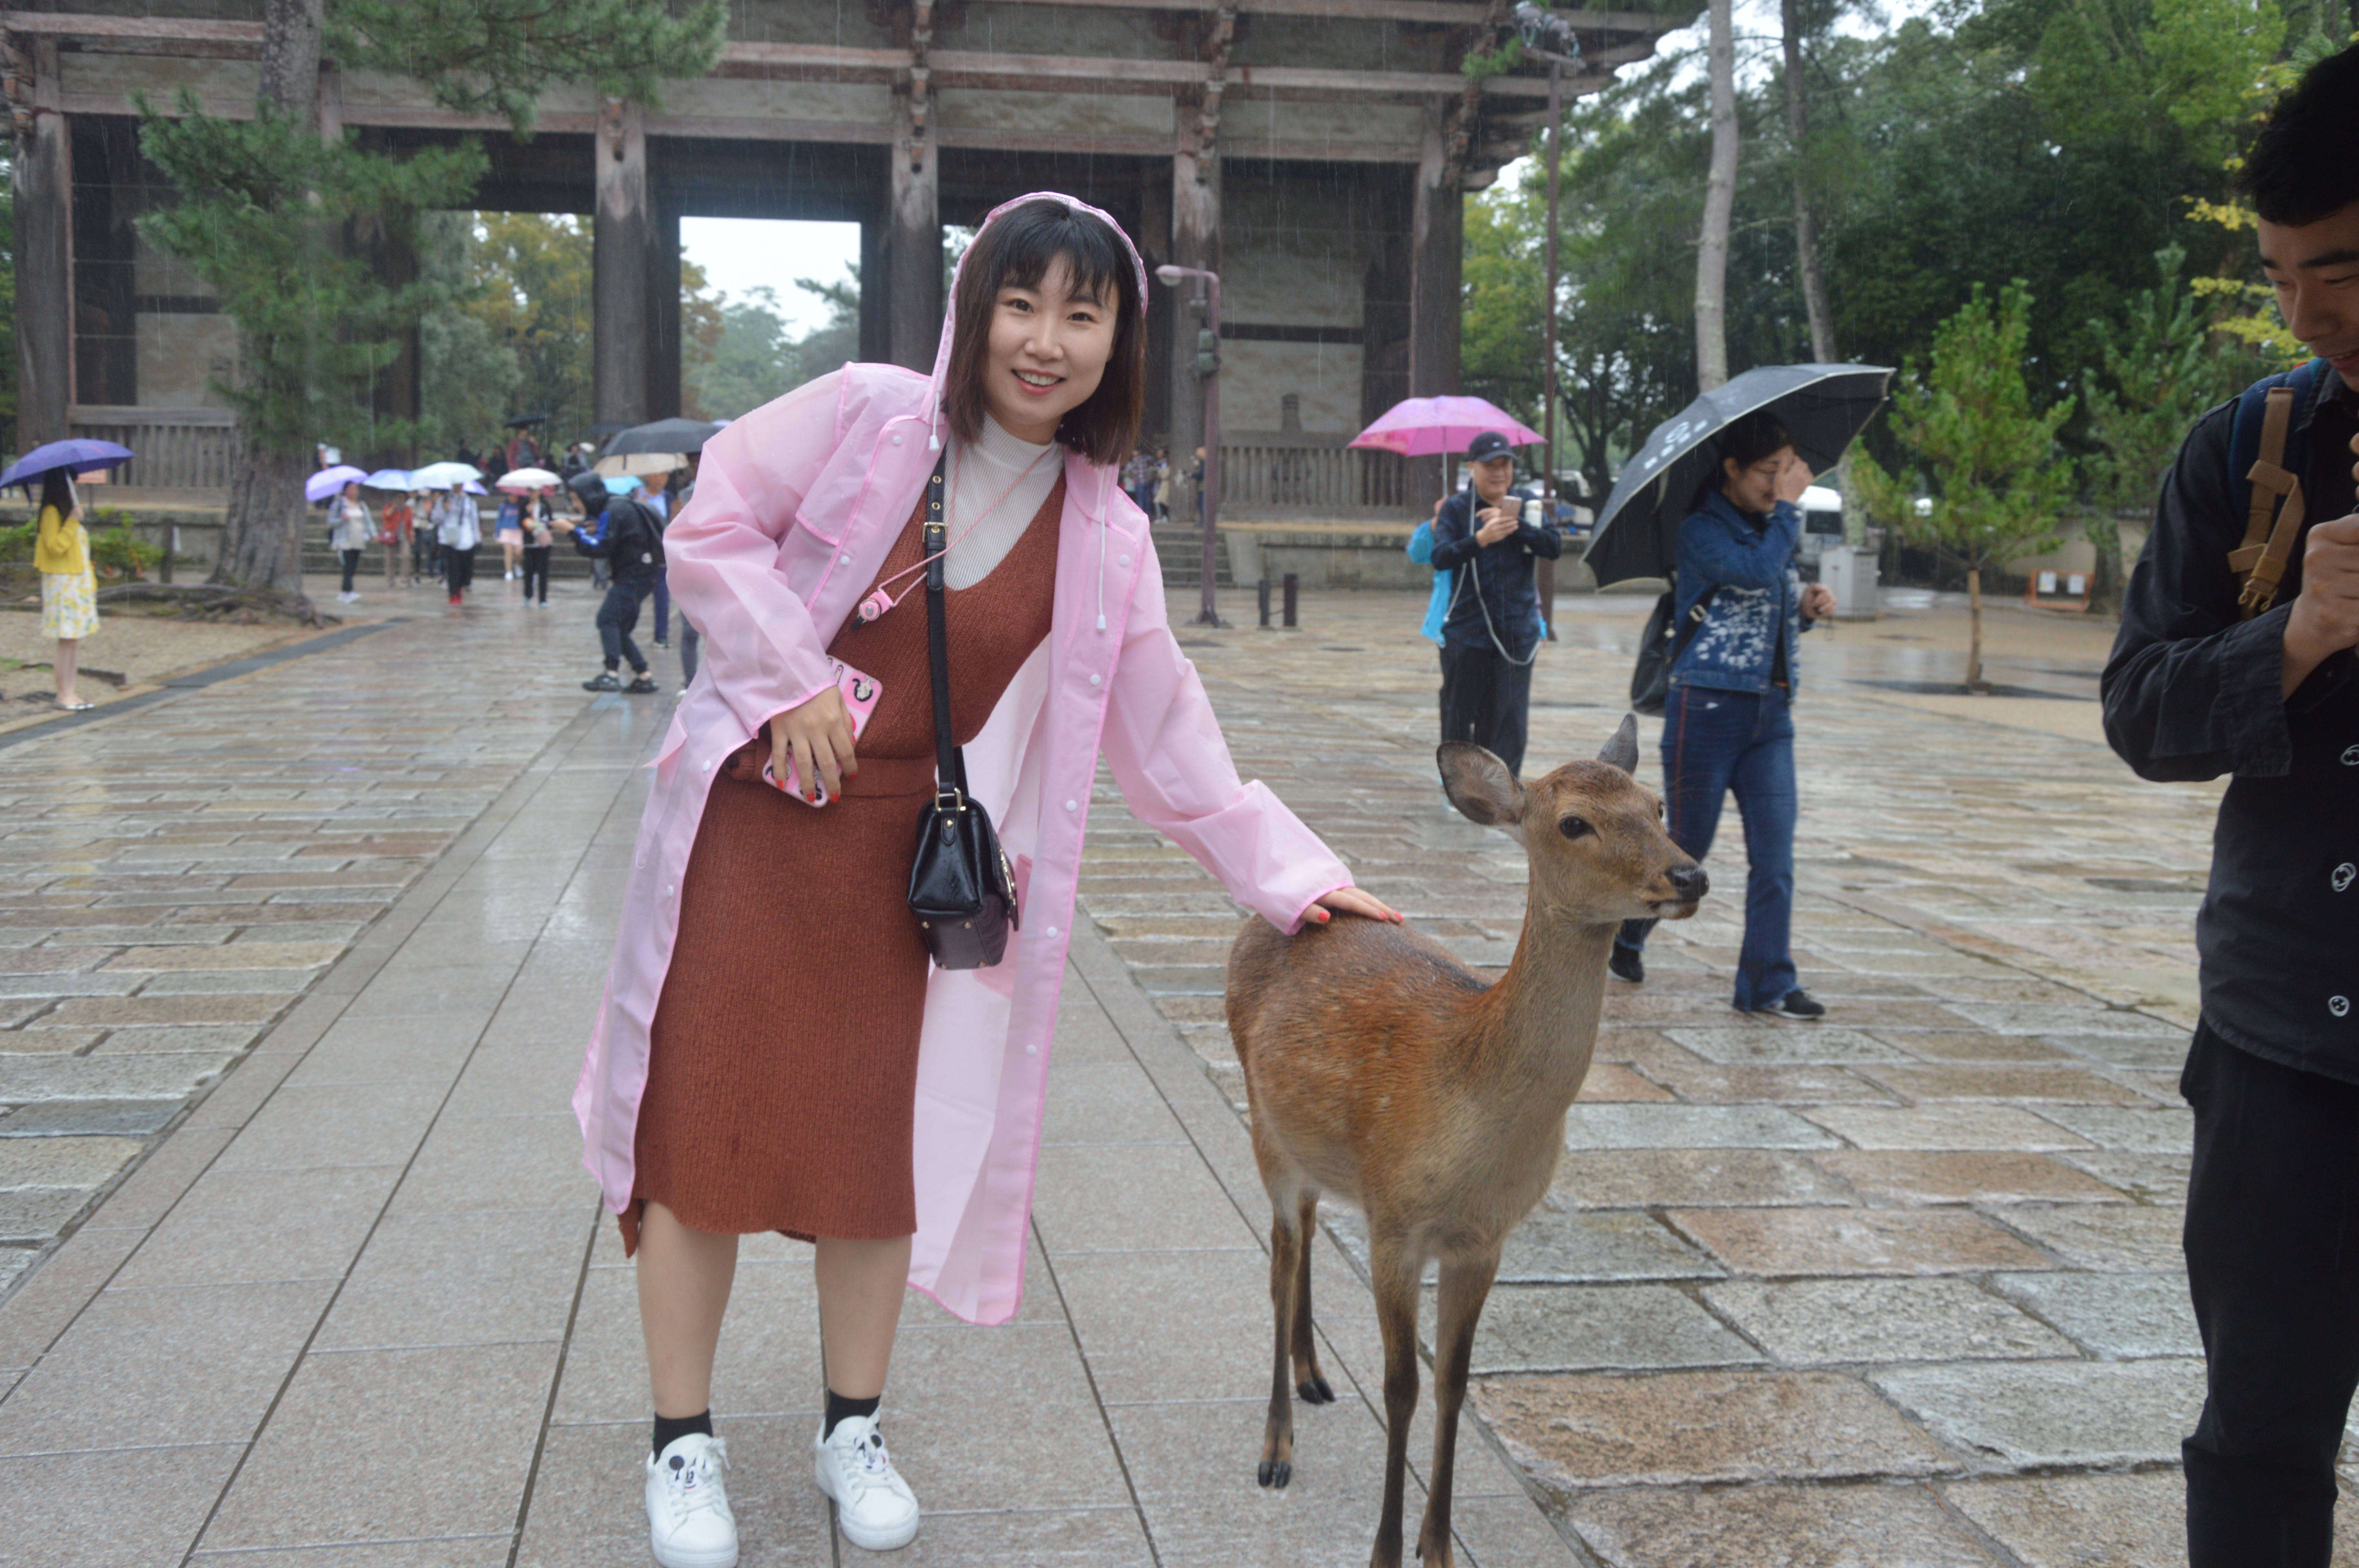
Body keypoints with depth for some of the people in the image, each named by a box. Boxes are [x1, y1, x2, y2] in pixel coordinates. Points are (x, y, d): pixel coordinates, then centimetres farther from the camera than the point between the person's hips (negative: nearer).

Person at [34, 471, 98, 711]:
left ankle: (69, 692, 10)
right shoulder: (51, 512, -10)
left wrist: (91, 581, 20)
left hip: (79, 581, 9)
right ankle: (64, 694, -5)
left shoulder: (68, 510, 19)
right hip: (62, 583, -9)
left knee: (75, 640, 7)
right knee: (67, 640, -8)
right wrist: (73, 521, -21)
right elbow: (56, 545, -20)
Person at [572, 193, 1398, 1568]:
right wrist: (793, 677, -11)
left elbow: (1165, 737, 2)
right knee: (705, 1121, 3)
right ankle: (683, 1442, 20)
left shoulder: (1105, 536, 0)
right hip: (749, 821, -2)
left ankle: (855, 1430, 29)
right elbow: (715, 530, -3)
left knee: (880, 1138, 9)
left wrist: (1293, 874, -2)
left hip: (903, 857, 2)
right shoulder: (871, 415, -8)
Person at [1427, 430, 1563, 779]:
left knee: (1509, 718, -2)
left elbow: (1555, 547, -6)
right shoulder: (1456, 508, 1)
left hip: (1516, 632, 2)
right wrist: (1481, 539, -30)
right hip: (1466, 629, -1)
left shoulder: (1528, 506, 8)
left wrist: (1515, 525, -17)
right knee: (1460, 713, 5)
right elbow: (1441, 557, -14)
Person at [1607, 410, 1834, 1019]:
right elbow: (1754, 572, -29)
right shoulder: (1702, 531, -11)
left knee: (1775, 855, -1)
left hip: (1771, 714, 6)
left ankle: (1768, 985, 4)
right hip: (1710, 709, -6)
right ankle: (1625, 936, 31)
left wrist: (1807, 608, 2)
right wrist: (1791, 504, -19)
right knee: (1686, 847, 6)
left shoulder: (1771, 530, 12)